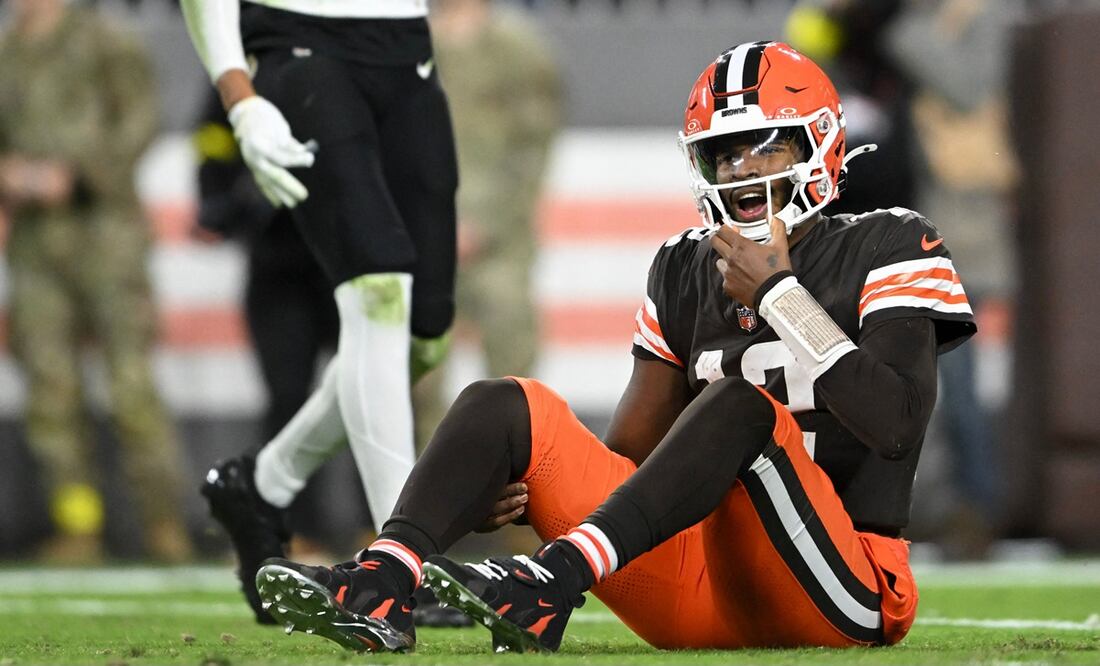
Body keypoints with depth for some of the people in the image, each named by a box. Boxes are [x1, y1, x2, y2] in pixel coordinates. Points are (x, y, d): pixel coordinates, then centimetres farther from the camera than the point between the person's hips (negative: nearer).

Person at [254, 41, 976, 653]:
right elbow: (629, 455, 17)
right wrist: (531, 488, -3)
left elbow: (896, 424, -17)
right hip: (699, 592, 5)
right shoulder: (688, 270, 15)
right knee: (510, 404, -8)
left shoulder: (887, 250, -1)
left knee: (741, 401, -32)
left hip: (837, 595, -5)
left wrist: (779, 295, -15)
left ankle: (555, 582, -47)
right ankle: (381, 586, -35)